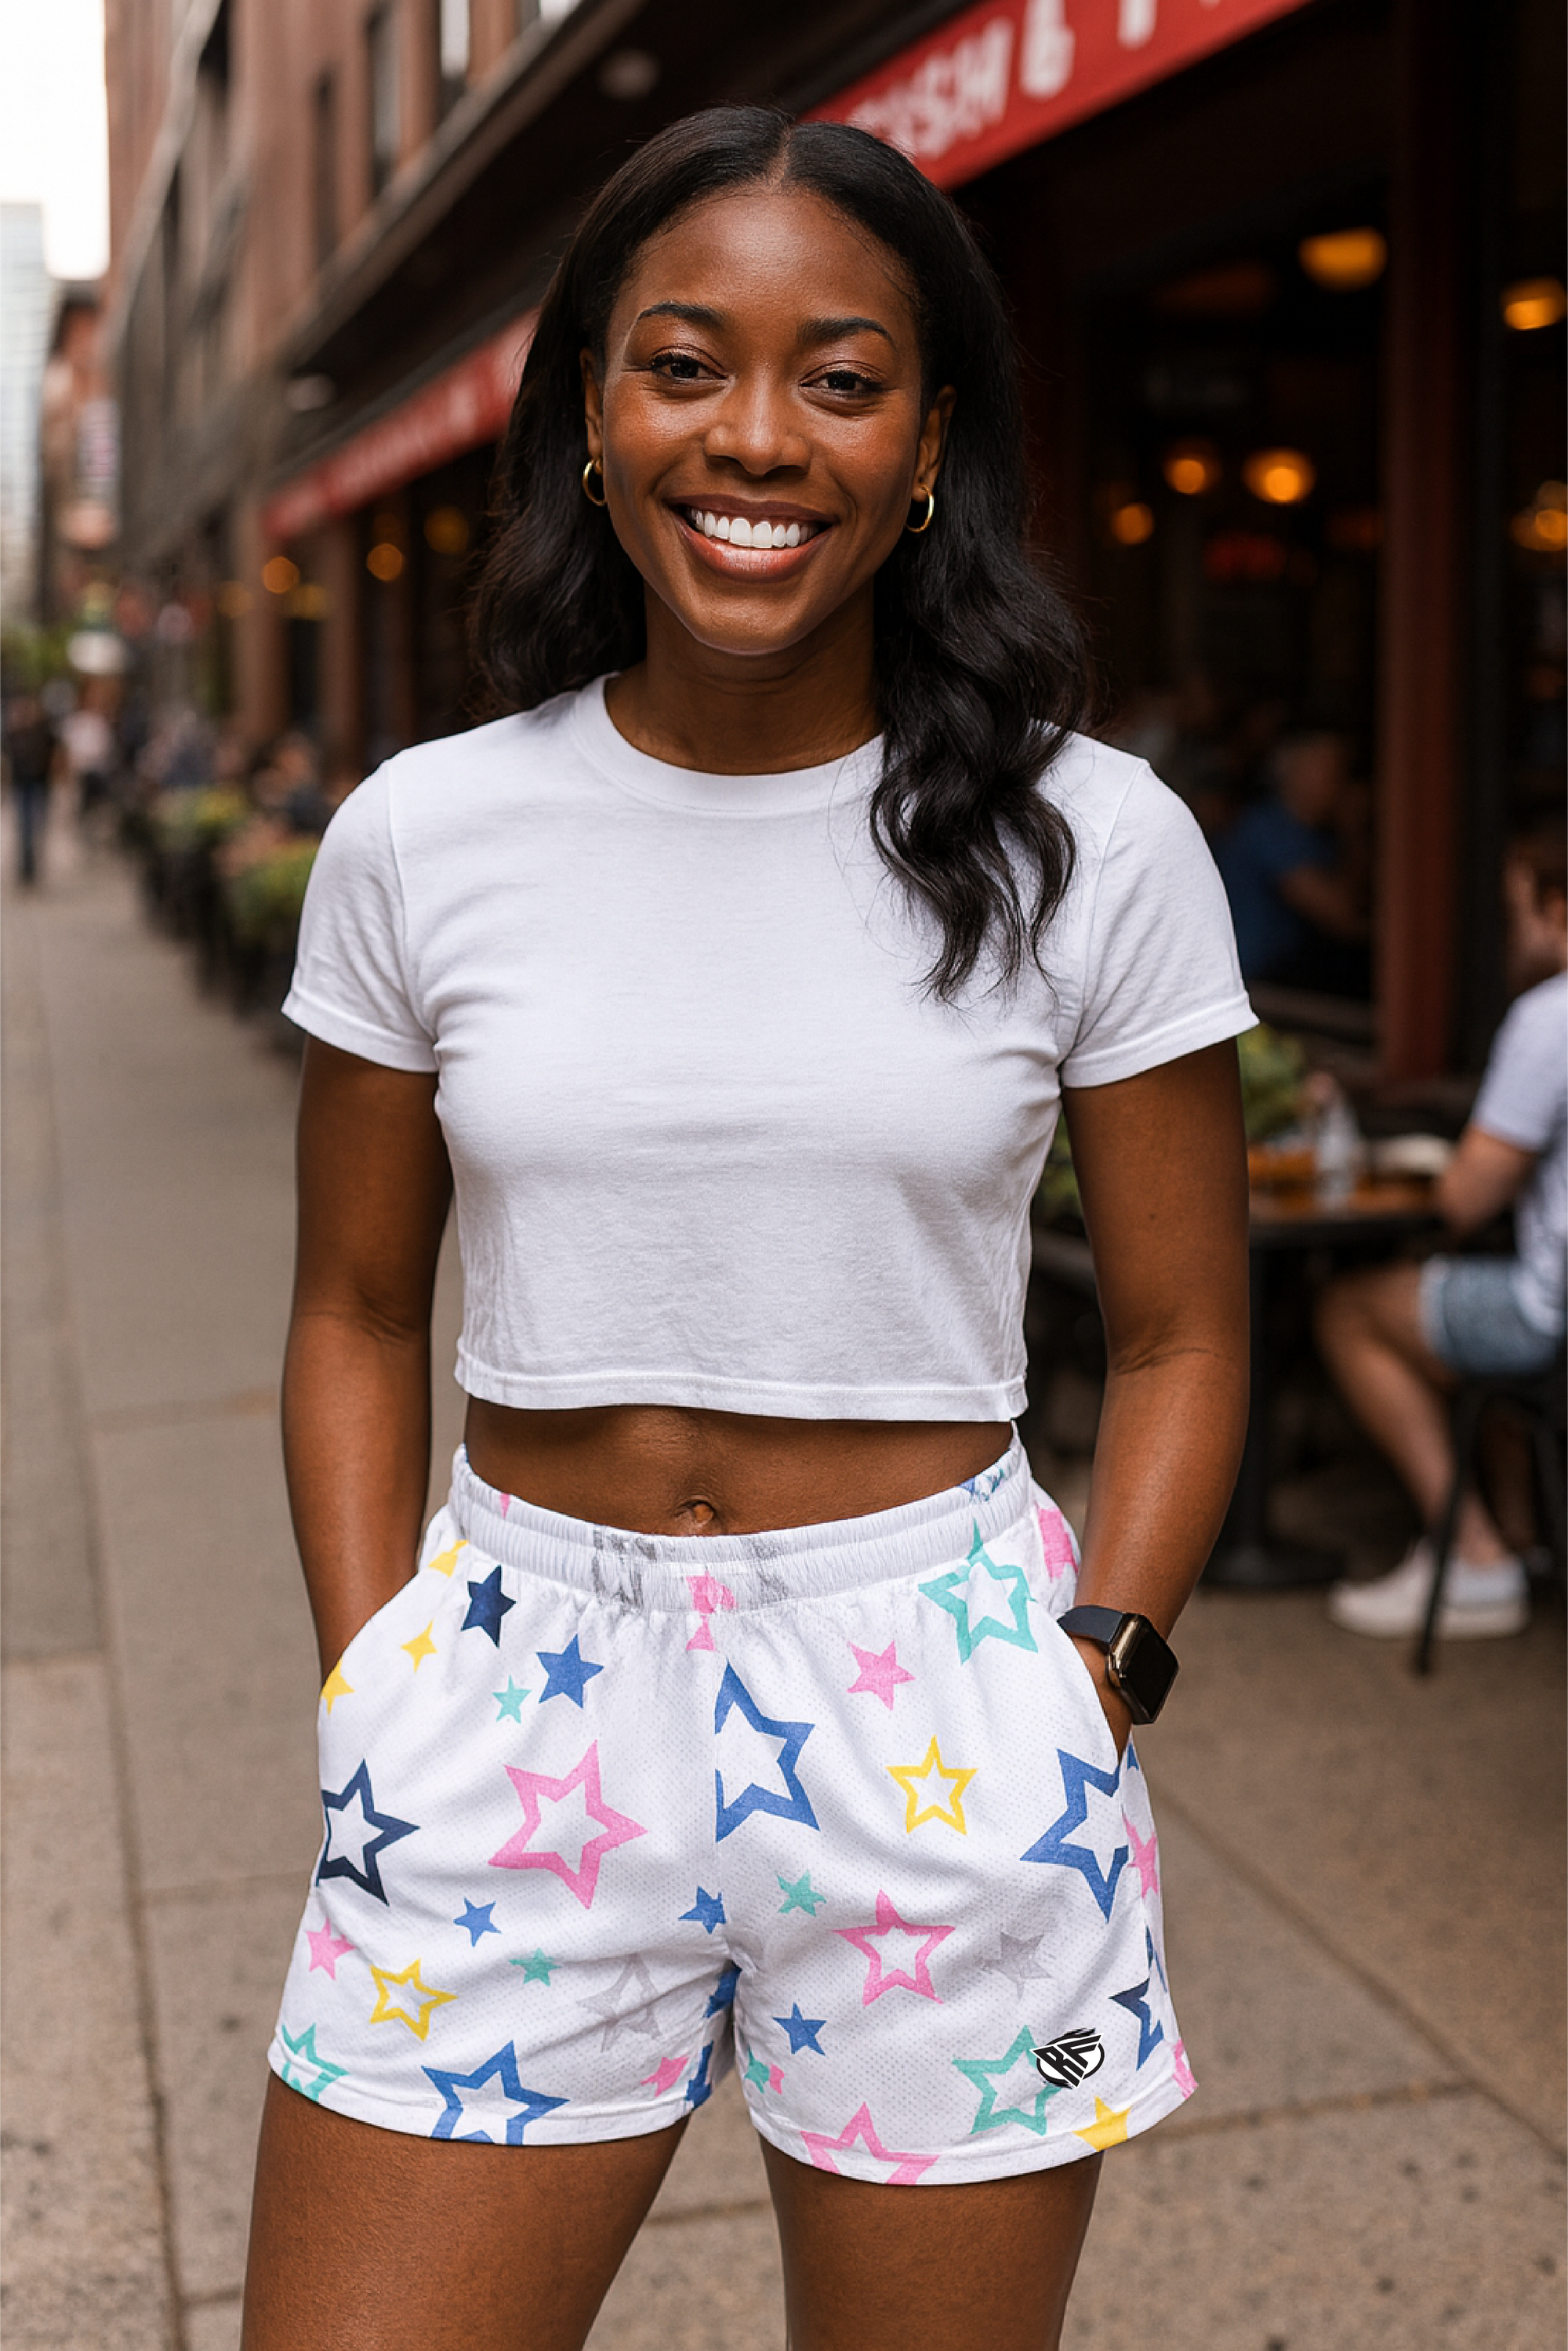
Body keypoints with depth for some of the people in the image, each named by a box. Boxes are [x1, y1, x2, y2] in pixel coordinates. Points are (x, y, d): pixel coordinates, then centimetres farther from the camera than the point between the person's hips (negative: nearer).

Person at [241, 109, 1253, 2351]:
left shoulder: (1094, 844, -4)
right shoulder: (420, 839, -1)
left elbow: (1181, 1337, 3)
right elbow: (358, 1316, 8)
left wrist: (1081, 1703, -7)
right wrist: (374, 1694, -1)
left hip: (934, 1715, -1)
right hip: (512, 1689, 1)